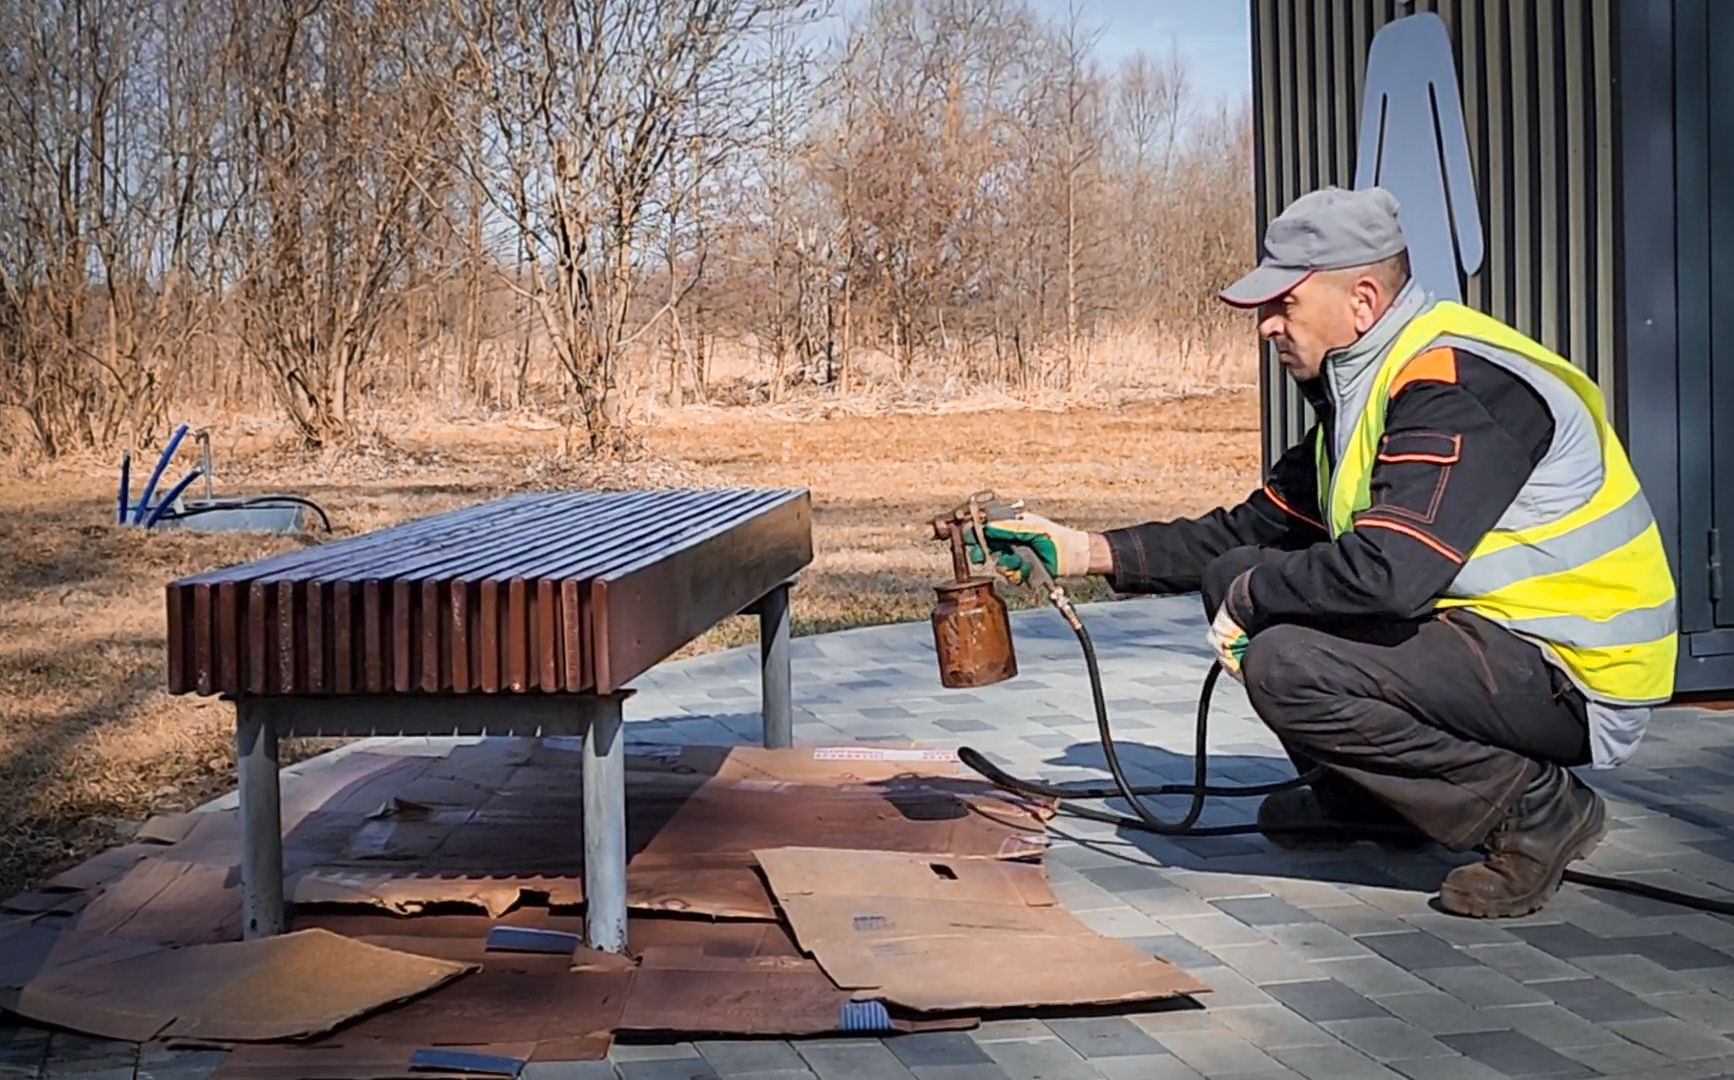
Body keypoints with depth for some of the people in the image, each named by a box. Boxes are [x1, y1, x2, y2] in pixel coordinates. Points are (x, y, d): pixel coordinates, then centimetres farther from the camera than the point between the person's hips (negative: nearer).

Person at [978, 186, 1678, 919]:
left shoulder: (1459, 391, -22)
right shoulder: (1364, 390, 10)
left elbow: (1386, 573, -33)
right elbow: (1255, 529, 11)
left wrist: (1250, 596, -16)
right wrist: (1090, 552, 5)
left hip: (1575, 671, -10)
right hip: (1487, 637, 10)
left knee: (1287, 668, -27)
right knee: (1233, 575, 6)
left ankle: (1537, 811, -10)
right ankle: (1367, 799, 17)